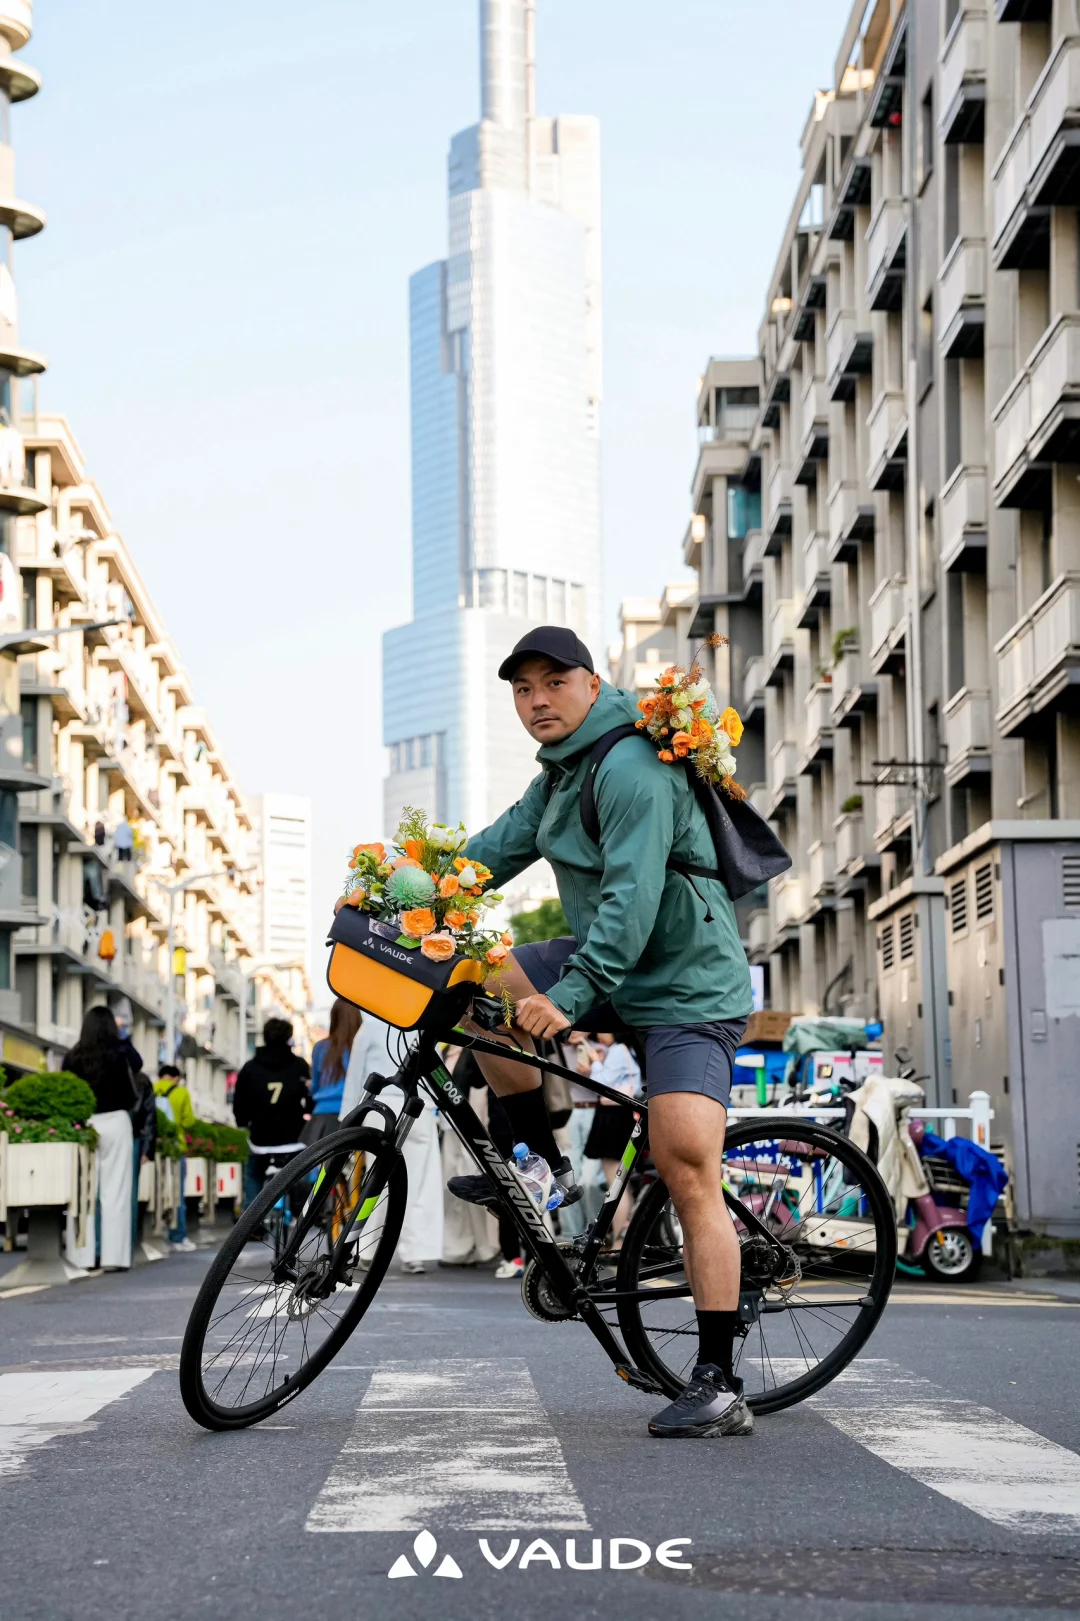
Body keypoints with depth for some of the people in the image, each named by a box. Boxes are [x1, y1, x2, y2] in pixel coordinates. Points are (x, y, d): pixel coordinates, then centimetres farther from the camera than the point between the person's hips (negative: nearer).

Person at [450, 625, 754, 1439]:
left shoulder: (633, 769, -19)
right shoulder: (565, 769, 12)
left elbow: (632, 899, -28)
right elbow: (501, 845, 15)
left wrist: (569, 996, -35)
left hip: (684, 986, -9)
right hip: (612, 965, 9)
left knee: (688, 1176, -16)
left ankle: (720, 1387, -14)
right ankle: (548, 1169, 6)